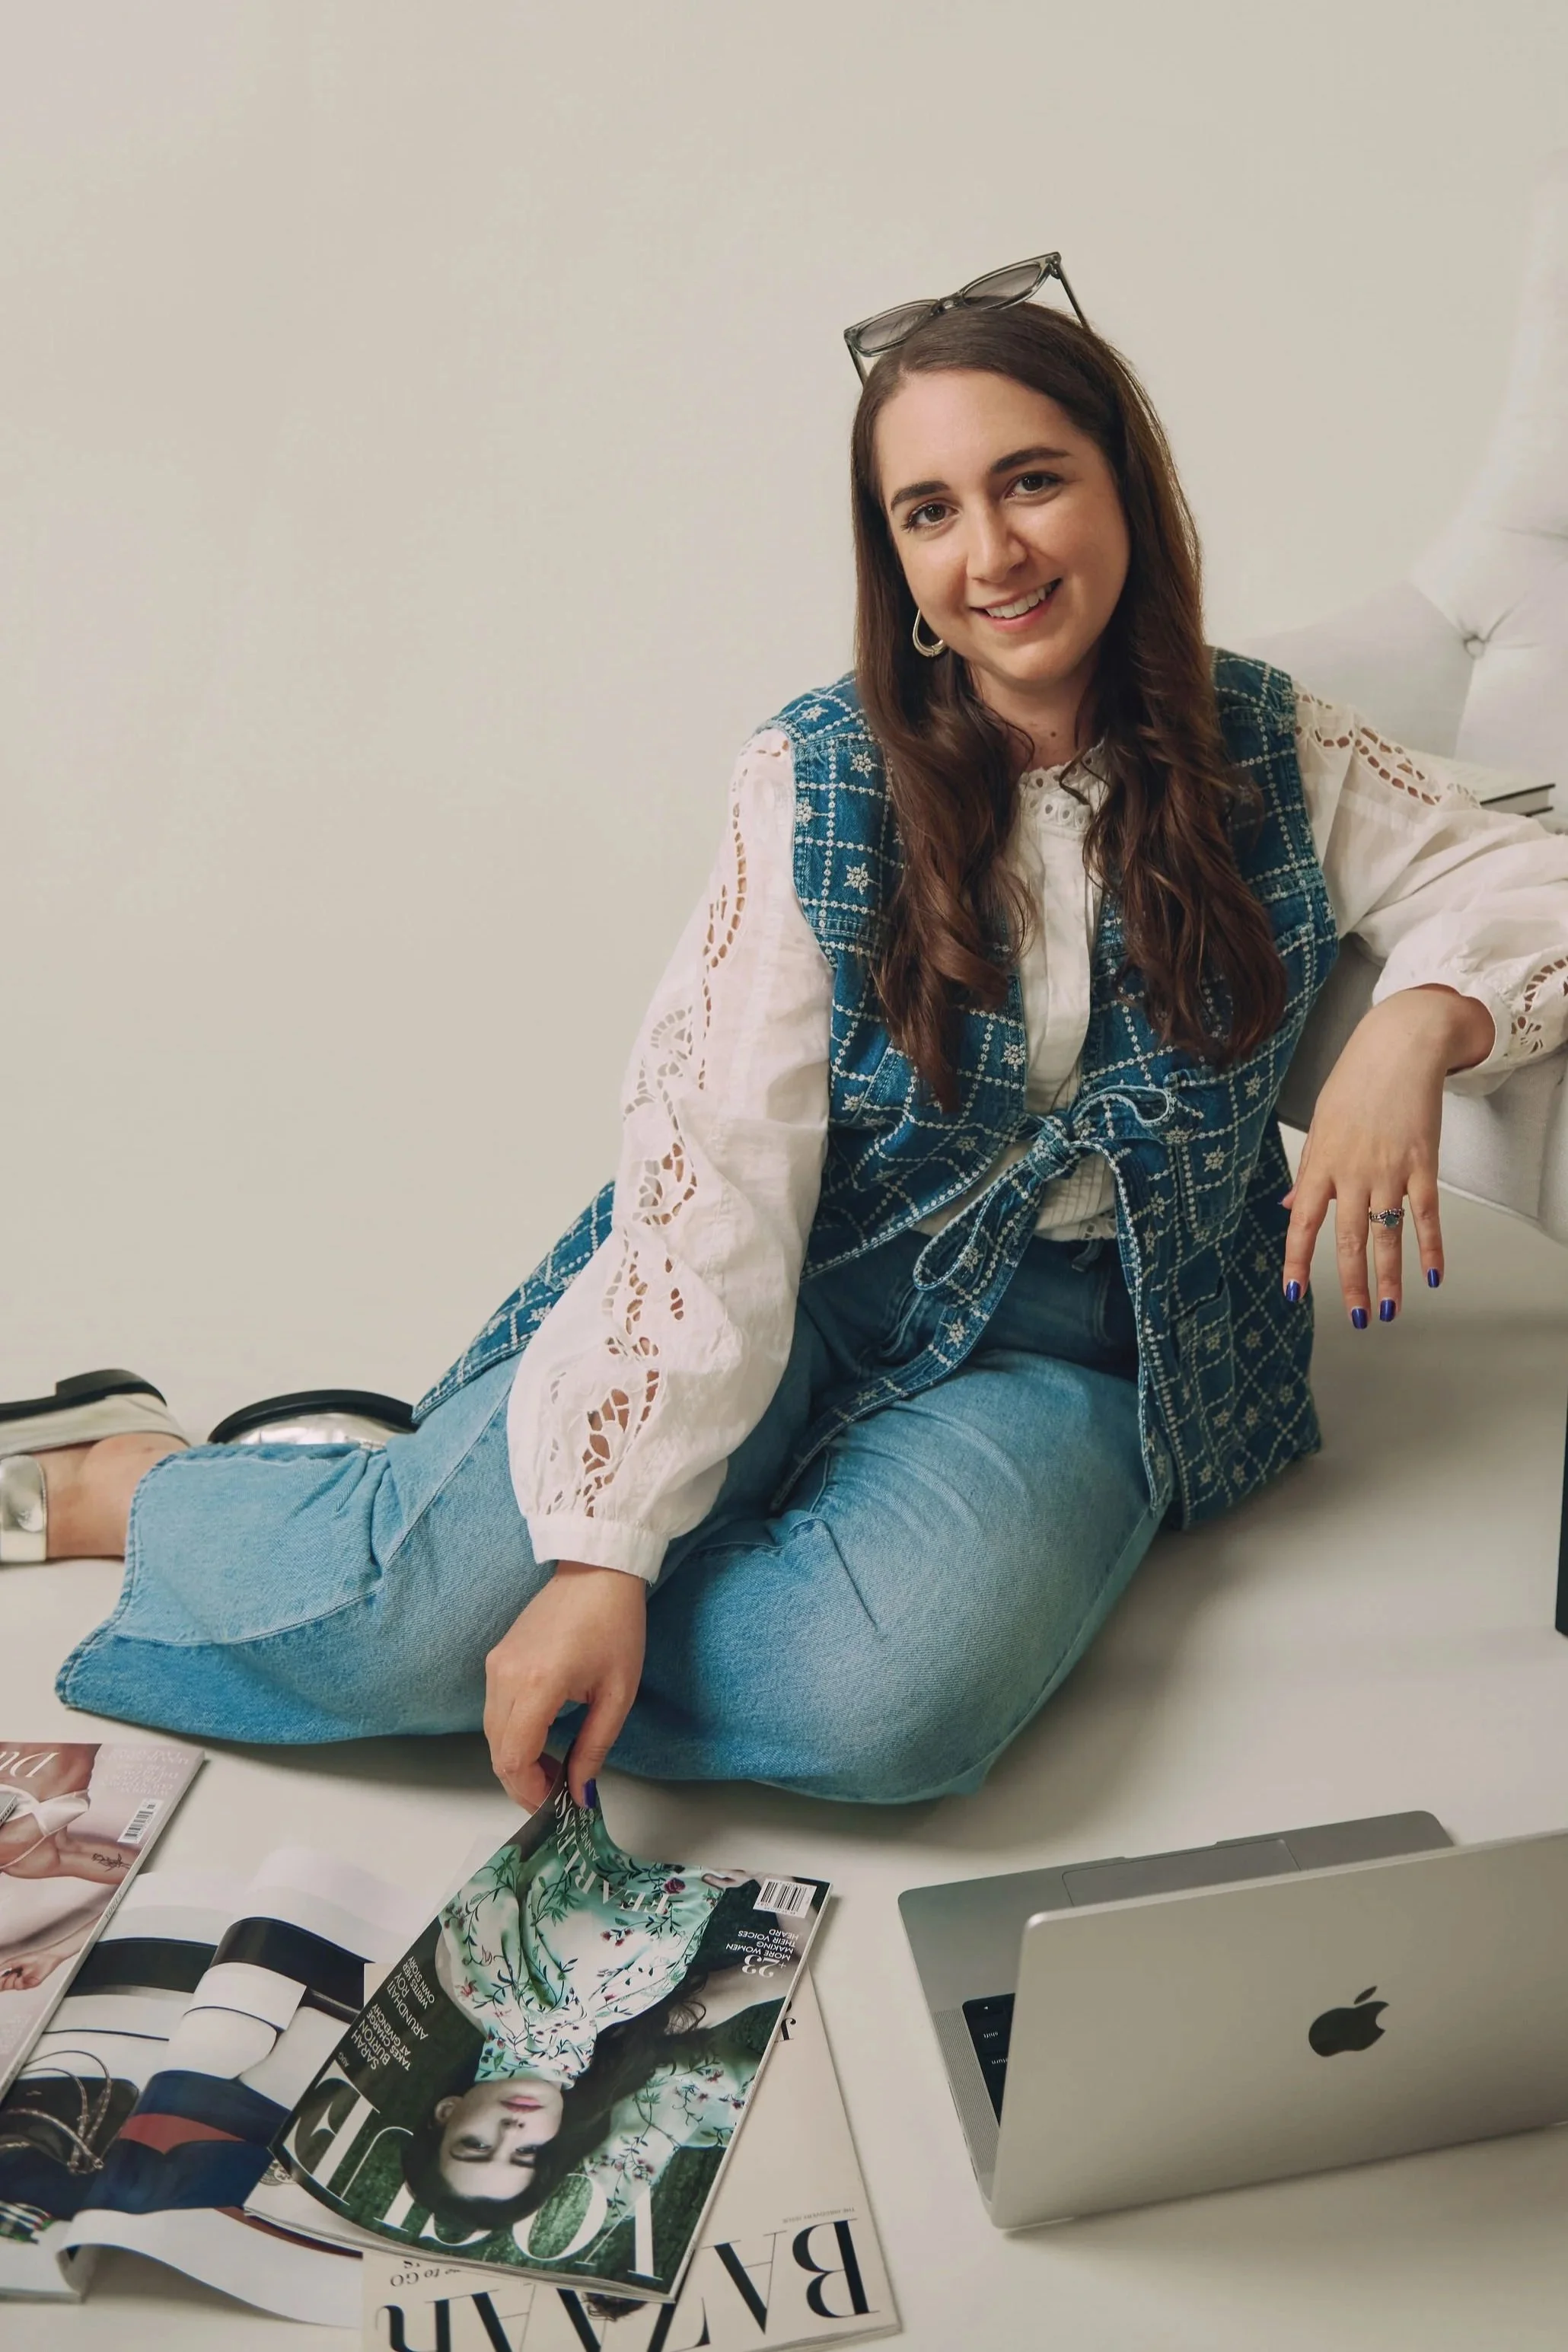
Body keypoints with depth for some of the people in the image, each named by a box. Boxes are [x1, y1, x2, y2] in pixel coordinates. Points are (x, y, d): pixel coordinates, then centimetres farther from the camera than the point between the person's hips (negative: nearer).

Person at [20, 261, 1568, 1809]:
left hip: (1068, 1350, 2)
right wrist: (608, 1538, -22)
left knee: (893, 1695, -31)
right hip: (798, 1289, -1)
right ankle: (96, 1486, 7)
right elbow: (714, 1159, -14)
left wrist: (1417, 1022, -22)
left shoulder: (1274, 761, 1)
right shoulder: (817, 775, -6)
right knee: (434, 1590, -25)